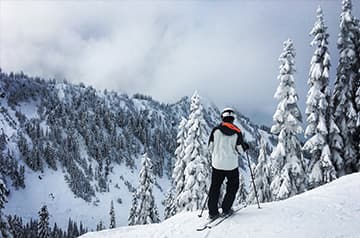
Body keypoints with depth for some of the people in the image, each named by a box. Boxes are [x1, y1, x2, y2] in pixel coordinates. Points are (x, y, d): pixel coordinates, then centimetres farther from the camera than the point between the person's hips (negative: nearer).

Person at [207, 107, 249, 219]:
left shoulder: (216, 130, -5)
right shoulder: (237, 132, -7)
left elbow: (210, 147, 0)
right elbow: (240, 149, -4)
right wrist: (245, 146, 18)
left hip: (217, 163, 1)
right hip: (231, 164, -1)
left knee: (215, 187, 12)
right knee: (233, 186, 18)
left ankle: (212, 211, 9)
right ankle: (226, 209, 14)